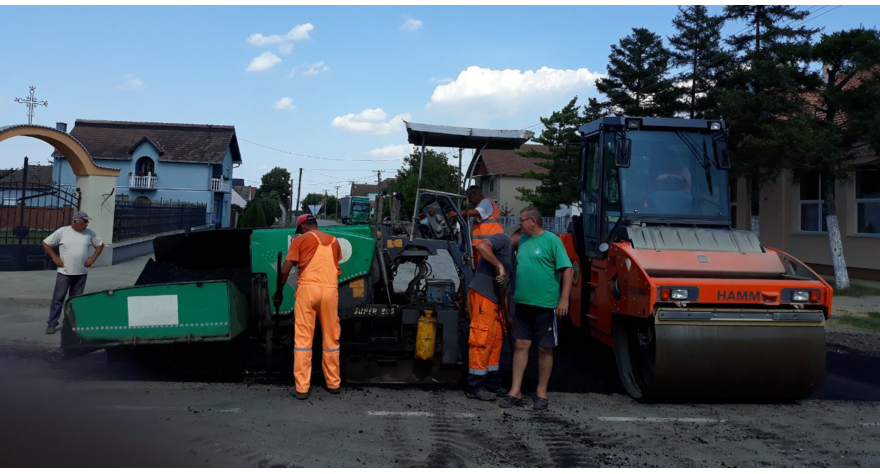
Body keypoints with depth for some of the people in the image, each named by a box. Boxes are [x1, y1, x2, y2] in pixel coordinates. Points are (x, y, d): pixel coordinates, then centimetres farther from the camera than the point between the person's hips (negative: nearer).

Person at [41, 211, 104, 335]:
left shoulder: (90, 233, 3)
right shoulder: (62, 232, -5)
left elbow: (100, 245, 15)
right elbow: (45, 243, 2)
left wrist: (93, 258, 3)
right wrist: (55, 258, -5)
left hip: (81, 273, 3)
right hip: (64, 272, -2)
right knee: (58, 298, 0)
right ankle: (52, 323, 6)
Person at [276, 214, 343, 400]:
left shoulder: (300, 240, 6)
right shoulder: (333, 240, 19)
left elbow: (285, 270, 1)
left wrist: (279, 292, 13)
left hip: (308, 288, -3)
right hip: (330, 289, 3)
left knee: (303, 338, 0)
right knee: (331, 339, 11)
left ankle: (302, 388, -1)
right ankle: (333, 383, 19)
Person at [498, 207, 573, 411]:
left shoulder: (551, 240, -8)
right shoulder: (522, 240, 12)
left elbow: (567, 270, -10)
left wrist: (564, 299, -17)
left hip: (545, 305, -6)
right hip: (523, 303, 6)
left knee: (545, 349, 6)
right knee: (521, 345, 5)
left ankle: (542, 393, 16)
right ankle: (515, 391, 10)